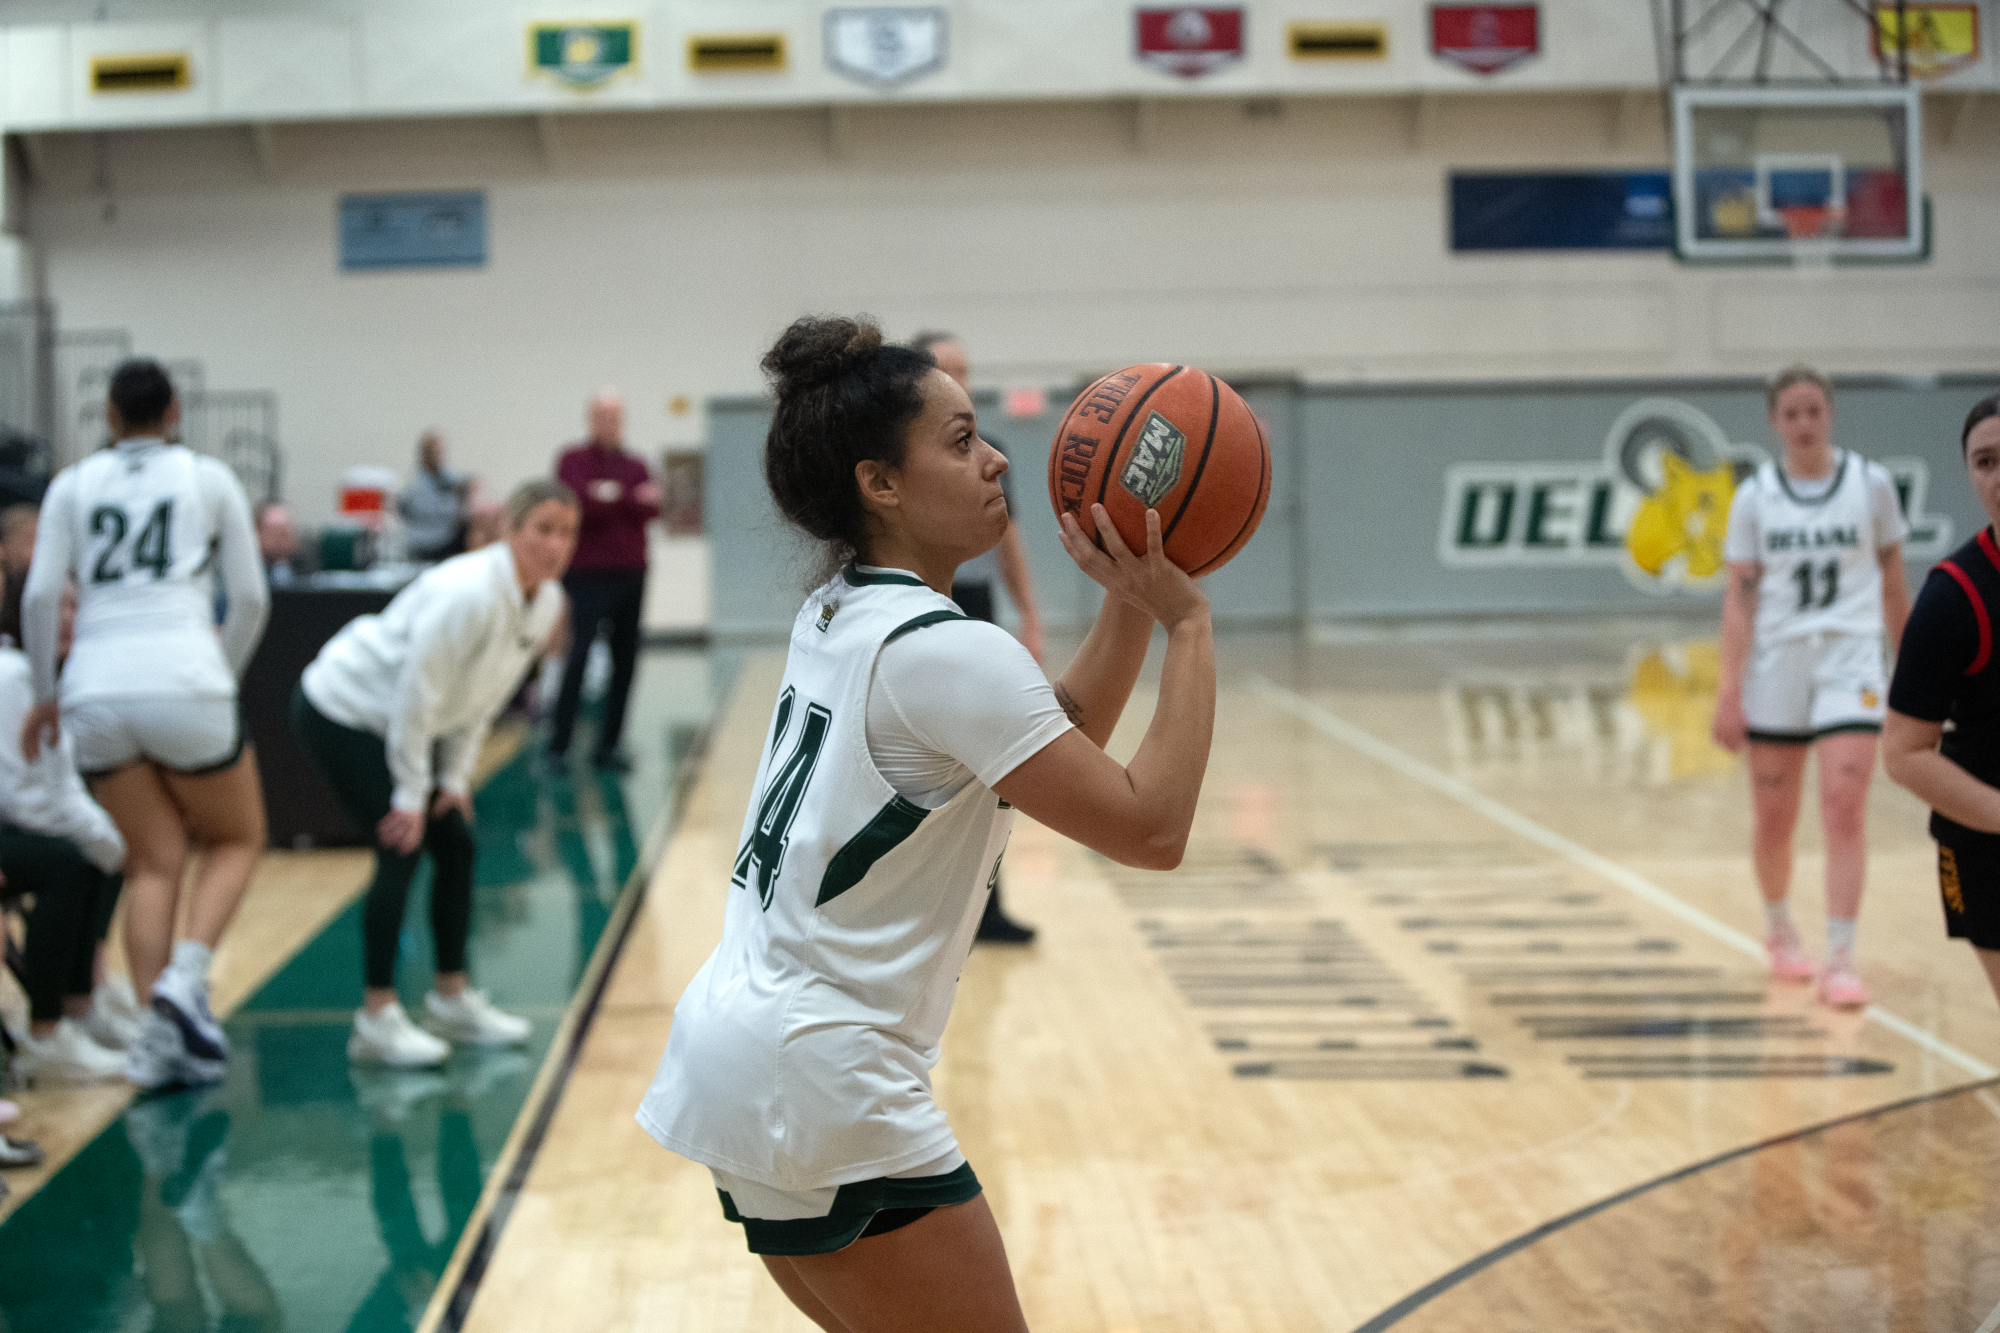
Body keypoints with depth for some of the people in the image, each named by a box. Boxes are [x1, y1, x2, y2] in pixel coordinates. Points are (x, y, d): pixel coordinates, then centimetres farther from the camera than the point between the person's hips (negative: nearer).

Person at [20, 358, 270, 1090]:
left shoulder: (73, 484, 12)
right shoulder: (209, 479, 10)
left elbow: (40, 597, 4)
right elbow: (251, 598, 7)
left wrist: (44, 694, 15)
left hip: (96, 692, 2)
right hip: (184, 685, -2)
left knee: (153, 862, 12)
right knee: (236, 839, 17)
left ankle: (156, 1035, 1)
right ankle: (185, 977, -7)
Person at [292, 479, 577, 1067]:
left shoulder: (546, 602, -4)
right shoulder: (467, 594, -31)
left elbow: (483, 699, 6)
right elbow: (417, 693, -27)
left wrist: (454, 777, 2)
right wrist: (411, 793, -21)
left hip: (395, 724, 9)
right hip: (340, 713, -9)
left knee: (457, 845, 8)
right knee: (403, 848, -15)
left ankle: (452, 998, 21)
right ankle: (375, 1019, -8)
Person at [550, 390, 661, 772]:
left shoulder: (635, 466, 13)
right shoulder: (573, 461, 2)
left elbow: (652, 508, -2)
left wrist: (614, 497, -18)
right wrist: (634, 500, -17)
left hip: (631, 575, 4)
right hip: (588, 575, -4)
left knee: (625, 660, 4)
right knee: (580, 652, -12)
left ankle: (608, 745, 11)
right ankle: (559, 740, -6)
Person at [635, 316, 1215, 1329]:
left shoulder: (837, 616, 10)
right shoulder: (947, 653, -17)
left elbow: (1064, 735, 15)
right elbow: (1150, 827, -18)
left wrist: (1130, 602, 2)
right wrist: (1187, 621, -12)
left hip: (733, 1047, 10)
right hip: (820, 1086, -10)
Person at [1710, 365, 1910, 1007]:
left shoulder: (1871, 484, 1)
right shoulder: (1754, 496, 1)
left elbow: (1894, 585, 9)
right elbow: (1739, 598, -1)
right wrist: (1730, 691, -7)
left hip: (1850, 660, -1)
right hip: (1775, 665, 1)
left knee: (1844, 806, -14)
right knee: (1774, 820, 8)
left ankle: (1841, 957, -11)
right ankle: (1778, 926, 35)